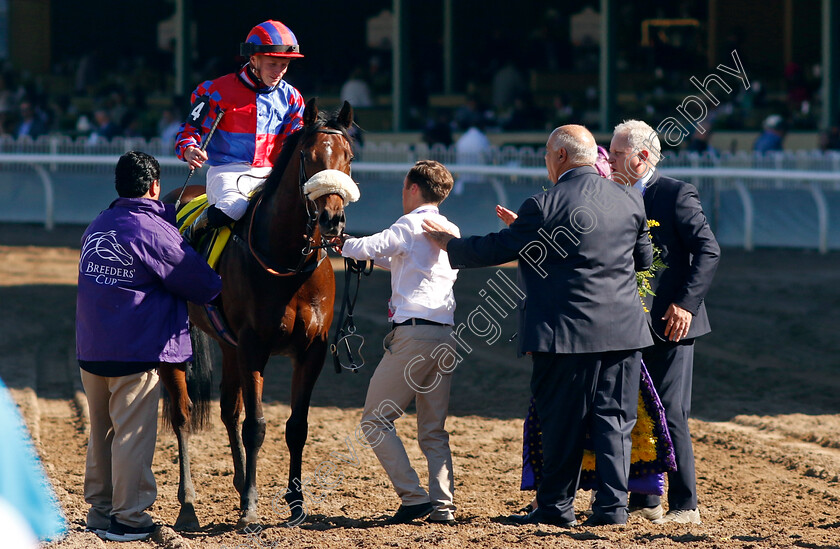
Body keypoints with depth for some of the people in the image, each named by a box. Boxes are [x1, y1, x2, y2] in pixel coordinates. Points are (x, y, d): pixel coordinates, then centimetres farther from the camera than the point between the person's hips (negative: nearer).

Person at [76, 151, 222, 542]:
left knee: (101, 432, 16)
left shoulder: (96, 227, 10)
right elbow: (203, 285, -7)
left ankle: (99, 507, 23)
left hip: (90, 350, 7)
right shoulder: (154, 231, -13)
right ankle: (129, 519, 2)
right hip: (135, 355, -7)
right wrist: (215, 285, 16)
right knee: (133, 436, -1)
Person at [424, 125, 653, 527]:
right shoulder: (630, 202, 6)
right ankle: (612, 505, 4)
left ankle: (556, 506, 11)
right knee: (613, 419, 8)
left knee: (563, 422, 4)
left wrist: (449, 244, 11)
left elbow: (498, 249, -4)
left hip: (567, 331, -5)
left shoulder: (545, 206, -12)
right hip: (624, 329, 5)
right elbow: (643, 260, 17)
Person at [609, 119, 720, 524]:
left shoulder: (677, 194, -8)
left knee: (670, 416, -8)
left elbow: (709, 251, -13)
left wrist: (686, 303, -19)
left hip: (670, 323, -8)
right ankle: (643, 501, 18)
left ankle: (685, 506, -3)